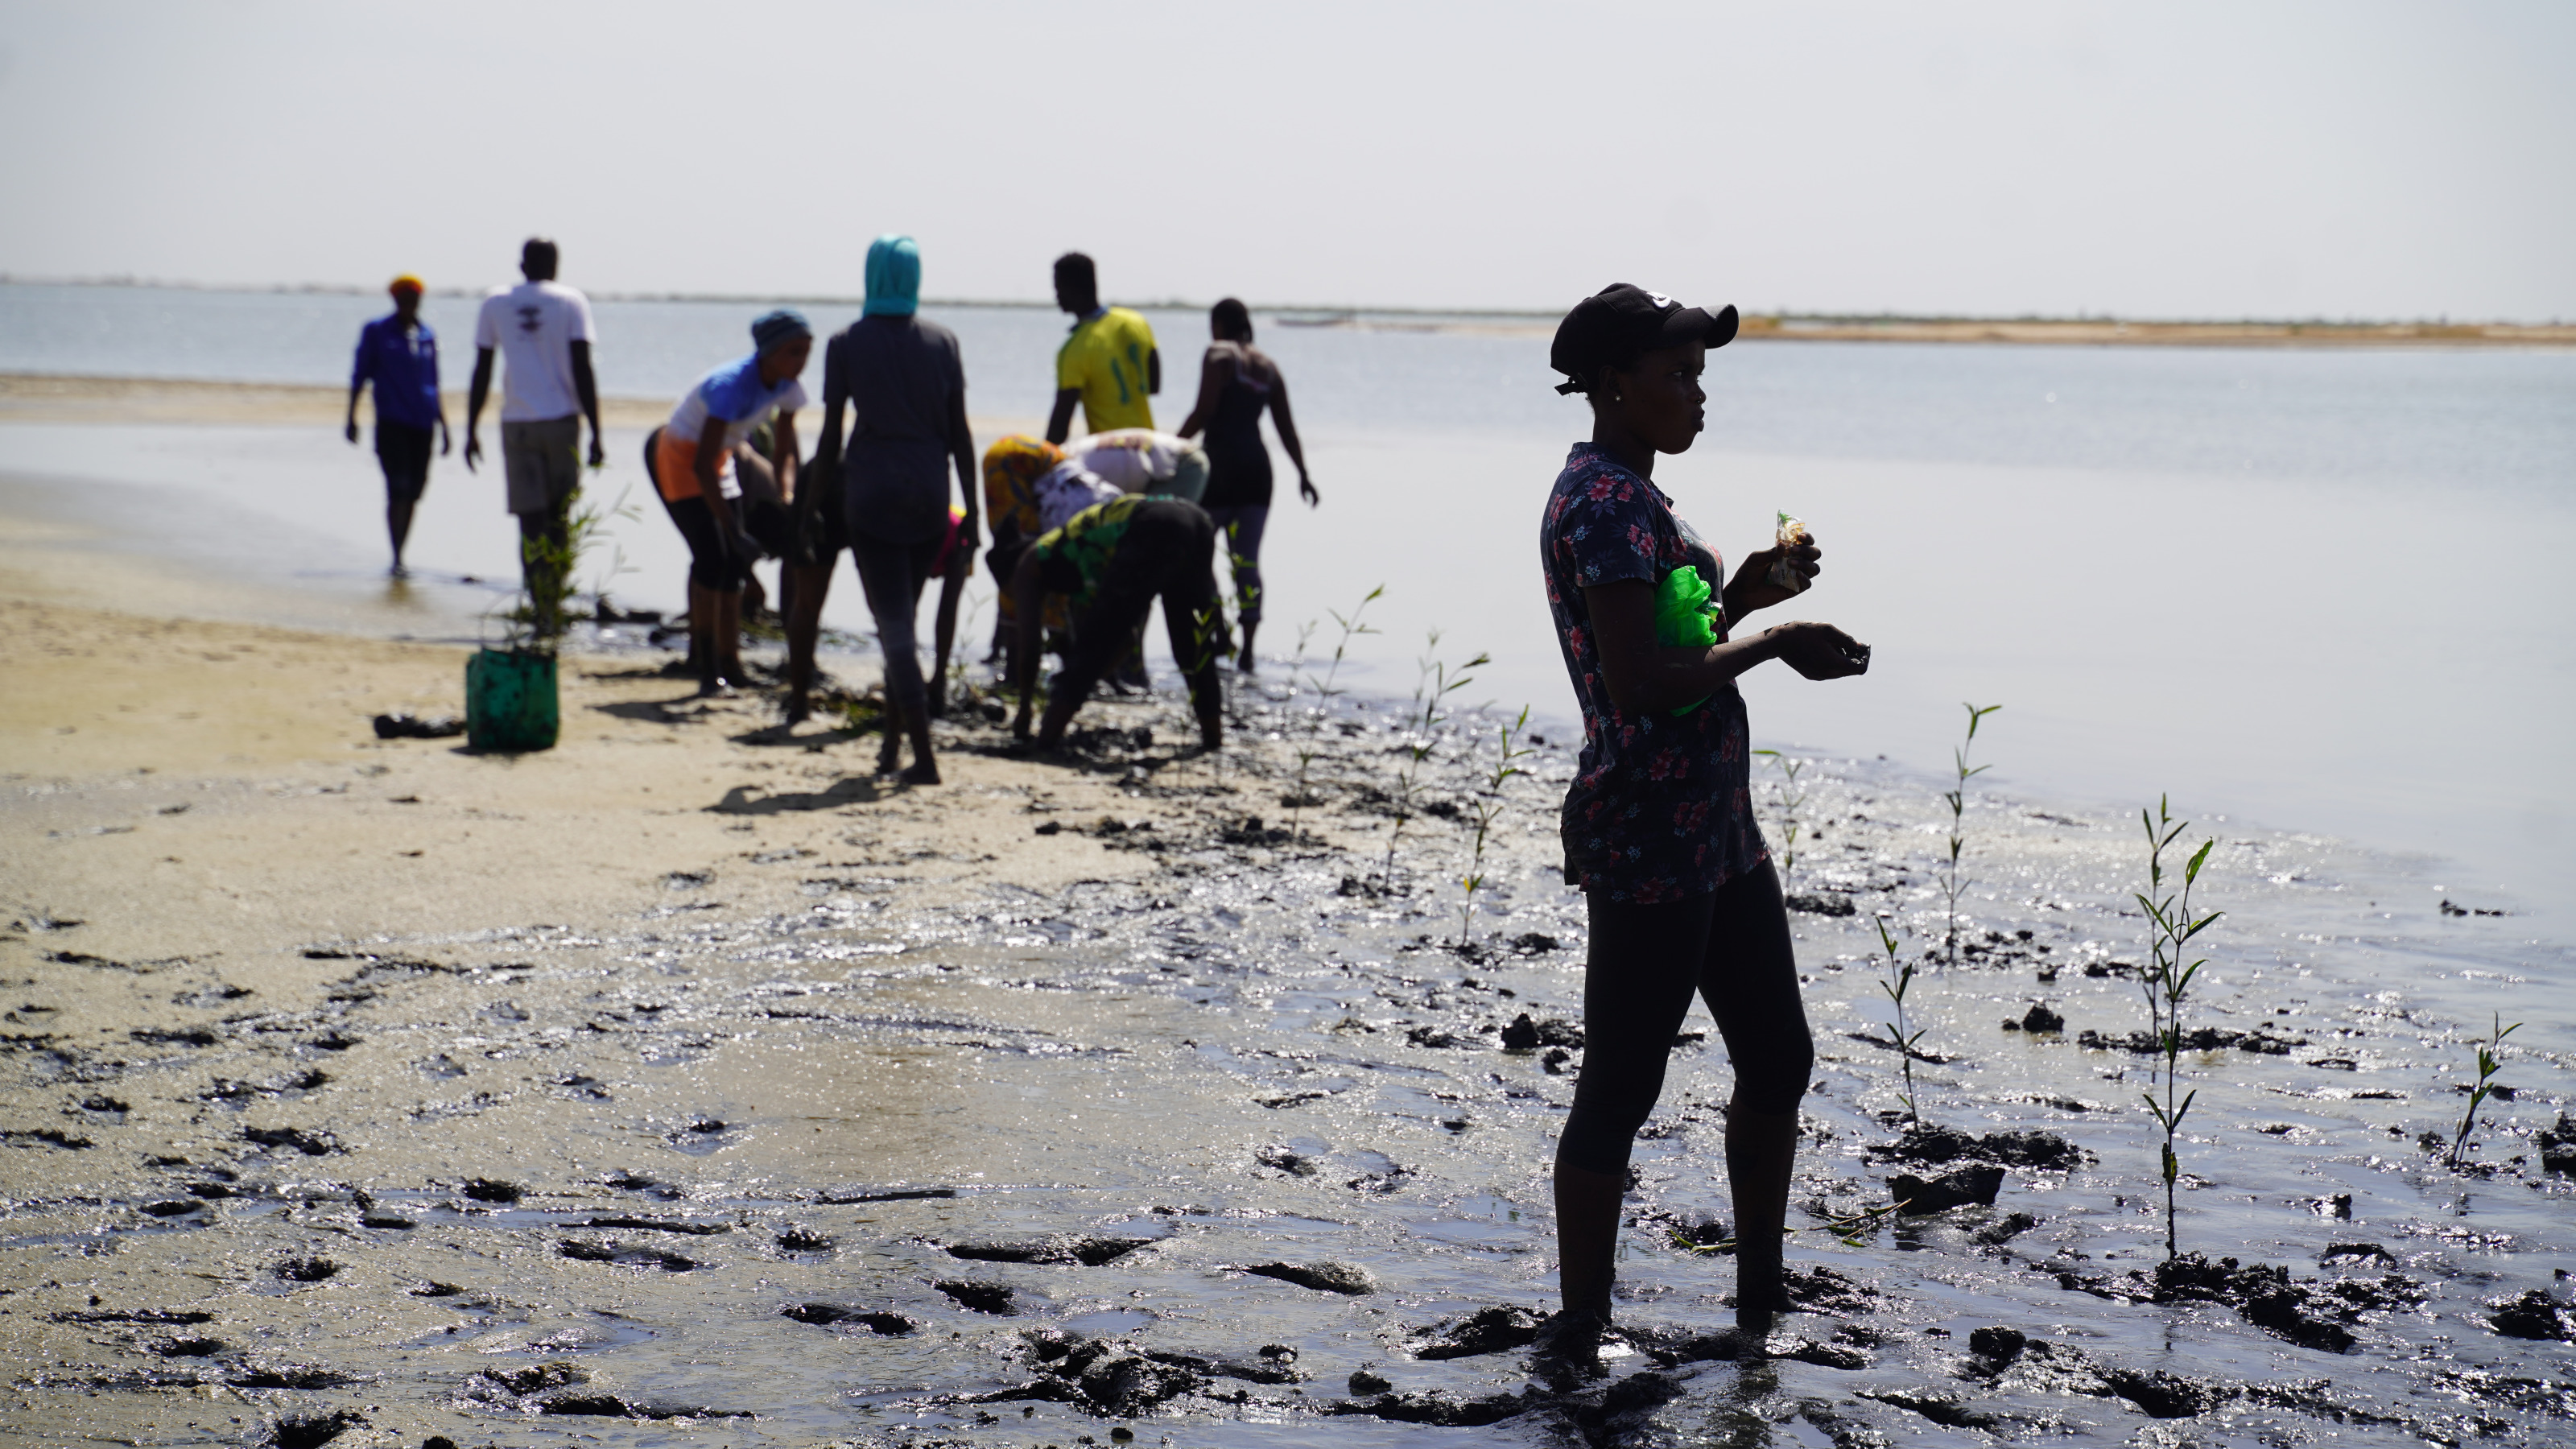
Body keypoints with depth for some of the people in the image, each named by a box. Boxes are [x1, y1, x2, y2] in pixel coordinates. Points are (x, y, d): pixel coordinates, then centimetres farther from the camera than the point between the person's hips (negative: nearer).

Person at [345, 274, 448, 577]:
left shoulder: (428, 336, 13)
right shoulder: (376, 332, 3)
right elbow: (360, 375, 4)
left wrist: (443, 427, 20)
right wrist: (352, 417, -4)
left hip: (422, 424, 4)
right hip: (391, 423, -4)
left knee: (413, 493, 5)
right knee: (398, 490, -13)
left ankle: (400, 558, 16)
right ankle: (396, 559, -12)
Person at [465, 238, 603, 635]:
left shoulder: (495, 303, 7)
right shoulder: (572, 303, 2)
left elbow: (481, 372, 6)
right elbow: (582, 372, -5)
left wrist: (472, 431, 13)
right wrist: (596, 435, -4)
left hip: (517, 422, 0)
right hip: (562, 421, 0)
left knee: (531, 520, -1)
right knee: (560, 513, 14)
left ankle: (544, 614, -10)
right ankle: (554, 602, 11)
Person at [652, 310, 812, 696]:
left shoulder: (787, 386, -12)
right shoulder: (733, 385, -35)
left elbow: (783, 453, -1)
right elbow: (701, 465, -36)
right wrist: (734, 530, -38)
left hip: (721, 460, 8)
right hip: (680, 457, -8)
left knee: (734, 562, 6)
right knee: (712, 556, -19)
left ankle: (730, 665, 13)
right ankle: (707, 670, -16)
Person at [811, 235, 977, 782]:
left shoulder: (847, 343, -2)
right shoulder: (942, 342, 4)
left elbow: (830, 435, -2)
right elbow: (959, 434, 3)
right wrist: (972, 512, 7)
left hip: (872, 492, -3)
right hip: (929, 494, 3)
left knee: (893, 623, -4)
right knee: (903, 618, 17)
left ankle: (924, 757, -12)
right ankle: (893, 741, 21)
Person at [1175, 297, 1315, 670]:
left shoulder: (1219, 356, -5)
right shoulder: (1268, 366, 15)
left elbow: (1204, 410, -13)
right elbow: (1286, 426, 14)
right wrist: (1303, 474, 15)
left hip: (1221, 466, -6)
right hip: (1257, 468, 6)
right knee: (1247, 559, 3)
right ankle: (1247, 651, -2)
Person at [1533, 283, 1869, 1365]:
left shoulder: (1634, 496, 15)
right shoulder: (1603, 501, -17)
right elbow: (1640, 686, -24)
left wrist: (1744, 595, 8)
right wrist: (1770, 643, -15)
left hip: (1717, 829, 11)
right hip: (1646, 841, -10)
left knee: (1778, 1058, 17)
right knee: (1619, 1093, -1)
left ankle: (1762, 1295, 31)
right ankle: (1577, 1337, 10)